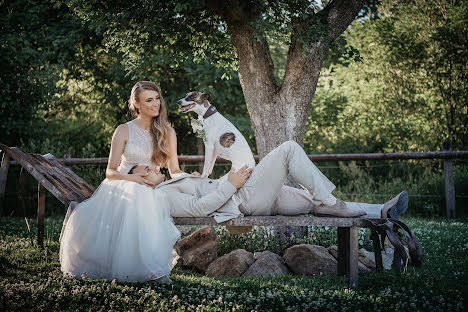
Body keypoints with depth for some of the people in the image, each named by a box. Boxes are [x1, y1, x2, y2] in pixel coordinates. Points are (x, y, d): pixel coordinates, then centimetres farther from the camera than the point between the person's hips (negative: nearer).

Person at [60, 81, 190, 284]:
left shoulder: (167, 132, 13)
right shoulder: (124, 131, 6)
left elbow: (174, 171, 11)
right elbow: (110, 171, 4)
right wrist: (132, 177, -17)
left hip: (152, 189, 0)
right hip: (122, 187, 0)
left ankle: (153, 269, -36)